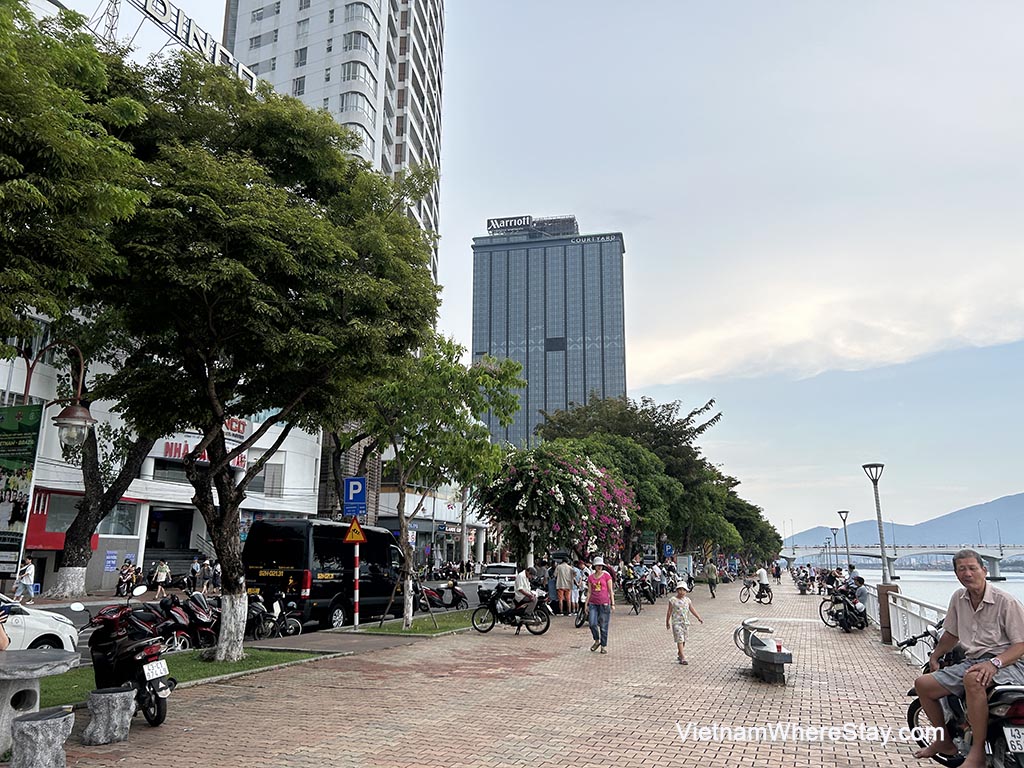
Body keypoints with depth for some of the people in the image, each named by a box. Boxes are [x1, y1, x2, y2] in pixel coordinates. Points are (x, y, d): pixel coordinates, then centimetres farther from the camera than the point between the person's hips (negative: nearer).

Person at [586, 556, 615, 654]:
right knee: (592, 624, -8)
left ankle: (604, 646, 14)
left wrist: (612, 603, -2)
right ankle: (597, 641, 17)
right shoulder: (590, 577, 9)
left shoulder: (606, 575, 0)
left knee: (603, 626, 1)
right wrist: (586, 604, 10)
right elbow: (589, 592, 12)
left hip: (604, 603, -2)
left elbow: (610, 590, 2)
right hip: (593, 603, 2)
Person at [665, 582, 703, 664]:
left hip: (685, 622, 5)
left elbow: (692, 610, 12)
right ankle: (682, 658, -9)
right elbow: (669, 612, -1)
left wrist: (699, 618, 3)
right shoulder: (673, 600, -7)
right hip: (676, 622, -5)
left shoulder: (687, 600, 6)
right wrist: (667, 622, 3)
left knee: (684, 640, 12)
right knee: (680, 640, -10)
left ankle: (679, 654, 31)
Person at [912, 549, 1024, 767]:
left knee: (973, 678, -40)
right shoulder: (958, 598, 8)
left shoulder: (1006, 602, -11)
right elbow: (951, 634, 23)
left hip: (1006, 664, -7)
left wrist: (994, 663, -29)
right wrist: (934, 656, 24)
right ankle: (945, 741, 19)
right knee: (922, 684, -1)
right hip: (971, 662, 8)